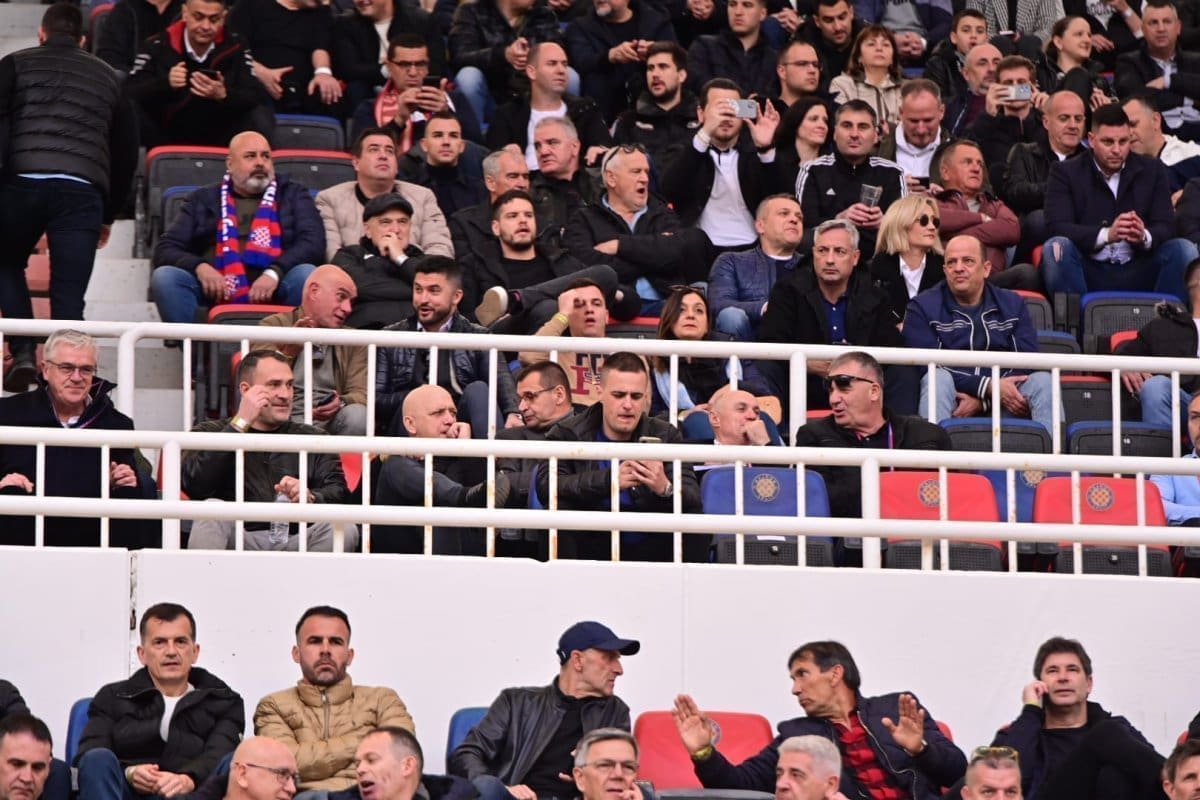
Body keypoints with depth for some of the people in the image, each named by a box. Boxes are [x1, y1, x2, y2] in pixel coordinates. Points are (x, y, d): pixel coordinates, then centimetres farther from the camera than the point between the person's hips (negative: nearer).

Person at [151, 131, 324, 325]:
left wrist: (274, 273, -16)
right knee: (164, 276, -25)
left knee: (308, 275, -31)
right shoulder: (204, 200, 22)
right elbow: (165, 249, 14)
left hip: (272, 290, -1)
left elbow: (313, 242, 4)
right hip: (215, 289, 1)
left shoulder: (293, 195, 20)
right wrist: (198, 266, -10)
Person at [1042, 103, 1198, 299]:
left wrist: (1145, 237, -26)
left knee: (1183, 249, -22)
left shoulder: (1152, 170, 10)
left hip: (1138, 273, 2)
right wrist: (1107, 234, -30)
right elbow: (1057, 226, -12)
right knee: (1056, 247, -30)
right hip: (1088, 273, -2)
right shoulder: (1066, 172, 3)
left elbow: (1165, 226, 0)